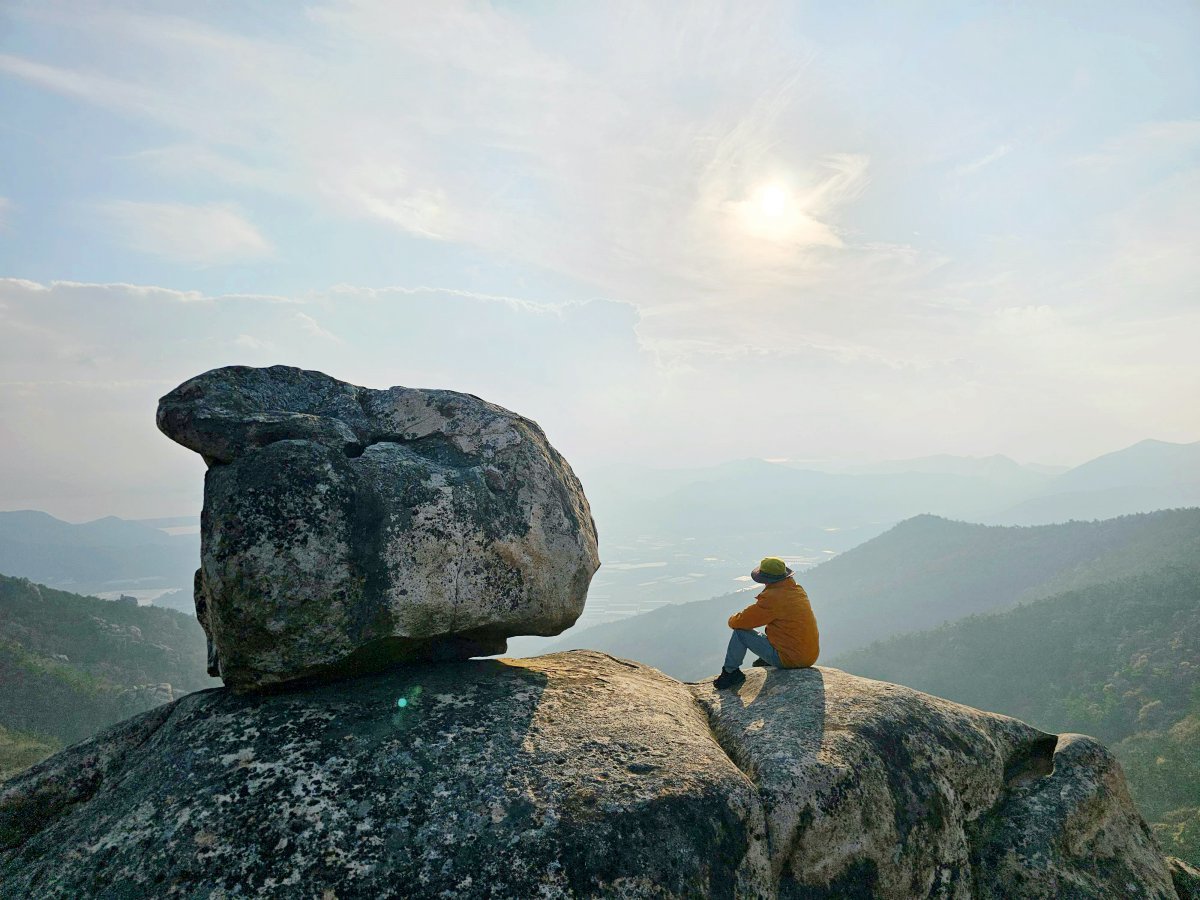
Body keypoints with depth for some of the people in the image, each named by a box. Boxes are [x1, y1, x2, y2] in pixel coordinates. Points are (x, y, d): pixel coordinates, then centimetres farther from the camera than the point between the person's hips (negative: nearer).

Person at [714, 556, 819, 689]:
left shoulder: (772, 598, -20)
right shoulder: (798, 590, 3)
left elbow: (737, 622, -14)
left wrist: (732, 619, 8)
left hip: (789, 658, -8)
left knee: (740, 631, 0)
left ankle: (730, 672, 14)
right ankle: (765, 662, 40)